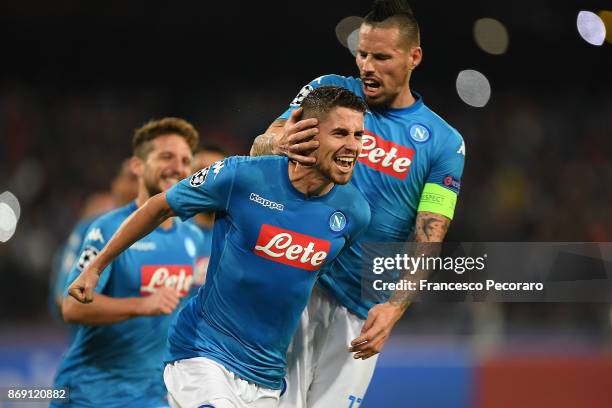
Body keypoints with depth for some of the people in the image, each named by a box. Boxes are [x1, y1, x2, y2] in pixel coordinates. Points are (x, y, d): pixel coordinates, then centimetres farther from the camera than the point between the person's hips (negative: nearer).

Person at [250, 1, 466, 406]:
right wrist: (277, 144, -28)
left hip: (360, 311, 0)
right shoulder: (328, 91, 5)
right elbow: (258, 150, -3)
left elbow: (428, 242, -5)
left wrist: (394, 308, -21)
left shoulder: (444, 143, 1)